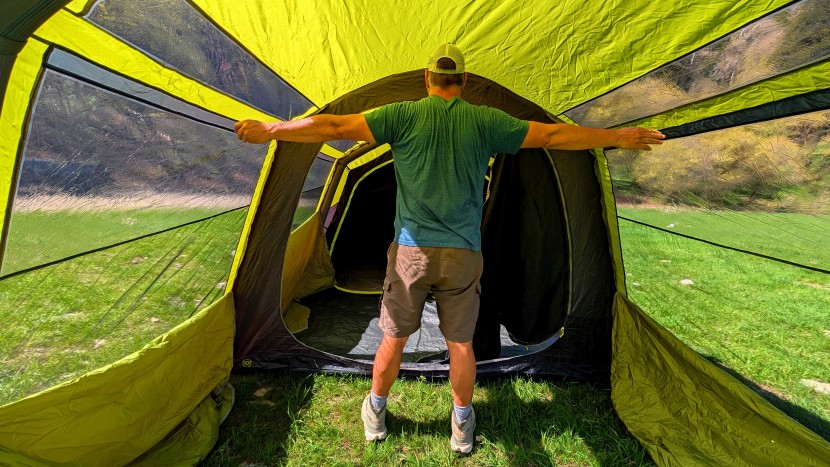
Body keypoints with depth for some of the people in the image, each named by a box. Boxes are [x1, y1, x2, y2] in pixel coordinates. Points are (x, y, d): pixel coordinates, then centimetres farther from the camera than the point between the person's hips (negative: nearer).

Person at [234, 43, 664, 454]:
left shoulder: (403, 115, -2)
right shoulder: (484, 120, 0)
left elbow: (334, 127, -3)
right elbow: (553, 135, 4)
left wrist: (268, 131, 8)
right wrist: (618, 137, 16)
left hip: (410, 251, 0)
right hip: (463, 256, 1)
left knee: (394, 338, 17)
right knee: (461, 343, 17)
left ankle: (374, 414, 38)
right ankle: (462, 425, 34)